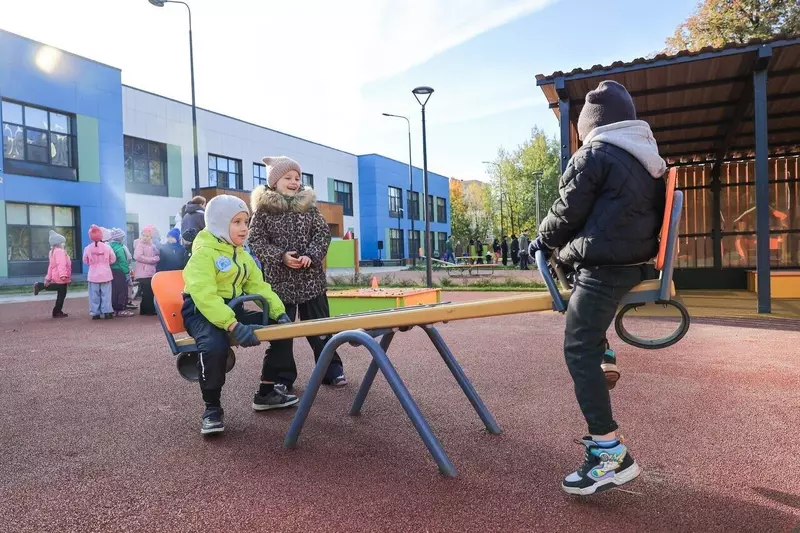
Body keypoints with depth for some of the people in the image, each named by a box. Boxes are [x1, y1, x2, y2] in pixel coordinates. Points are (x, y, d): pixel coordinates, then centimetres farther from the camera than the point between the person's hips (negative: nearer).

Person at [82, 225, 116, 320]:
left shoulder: (87, 248, -6)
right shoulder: (107, 247, -6)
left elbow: (86, 261, 6)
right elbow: (113, 260, 2)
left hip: (93, 275, 0)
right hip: (105, 274, 0)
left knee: (94, 295, 6)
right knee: (106, 294, 4)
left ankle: (95, 313, 8)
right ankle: (107, 311, 3)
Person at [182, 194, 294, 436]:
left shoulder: (242, 255, 13)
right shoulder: (203, 253, -14)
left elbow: (259, 286, 8)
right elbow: (205, 296, -27)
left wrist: (279, 313, -9)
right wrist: (233, 326, -39)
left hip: (233, 309, 8)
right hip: (202, 312, -8)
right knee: (215, 344, -40)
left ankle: (267, 393, 13)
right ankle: (212, 407, -13)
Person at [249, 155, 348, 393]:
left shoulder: (308, 205, 6)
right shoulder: (263, 208, -1)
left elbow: (323, 233, 3)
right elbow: (256, 240, -5)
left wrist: (311, 256, -13)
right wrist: (280, 257, -17)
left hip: (311, 278, 2)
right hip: (279, 279, -2)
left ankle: (332, 371, 19)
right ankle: (281, 378, 18)